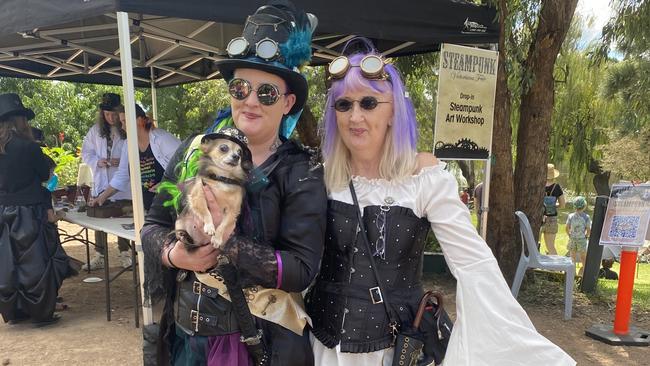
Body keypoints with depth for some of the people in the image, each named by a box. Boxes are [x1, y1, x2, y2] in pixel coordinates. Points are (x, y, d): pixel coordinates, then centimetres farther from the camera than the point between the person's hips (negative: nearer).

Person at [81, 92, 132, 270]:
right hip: (101, 183, 3)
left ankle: (124, 253, 23)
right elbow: (85, 153, 9)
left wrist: (123, 161, -23)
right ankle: (98, 256, 19)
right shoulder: (95, 130, 5)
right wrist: (97, 162, -9)